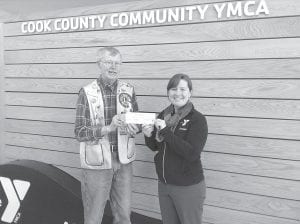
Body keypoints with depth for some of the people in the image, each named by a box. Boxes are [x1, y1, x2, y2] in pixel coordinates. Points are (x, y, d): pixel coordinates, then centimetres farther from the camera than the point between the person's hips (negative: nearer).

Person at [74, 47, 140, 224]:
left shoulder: (128, 91, 3)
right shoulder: (87, 93, -6)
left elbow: (137, 122, 10)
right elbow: (80, 133, -10)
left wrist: (133, 128, -13)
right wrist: (109, 128, -24)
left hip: (123, 161, 3)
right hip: (97, 163, -3)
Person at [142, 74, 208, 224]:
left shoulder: (197, 119, -14)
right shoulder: (164, 115, 3)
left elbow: (192, 154, -25)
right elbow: (155, 147, 13)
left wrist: (166, 131, -25)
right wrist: (148, 136, -9)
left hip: (189, 187, -5)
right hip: (163, 184, 6)